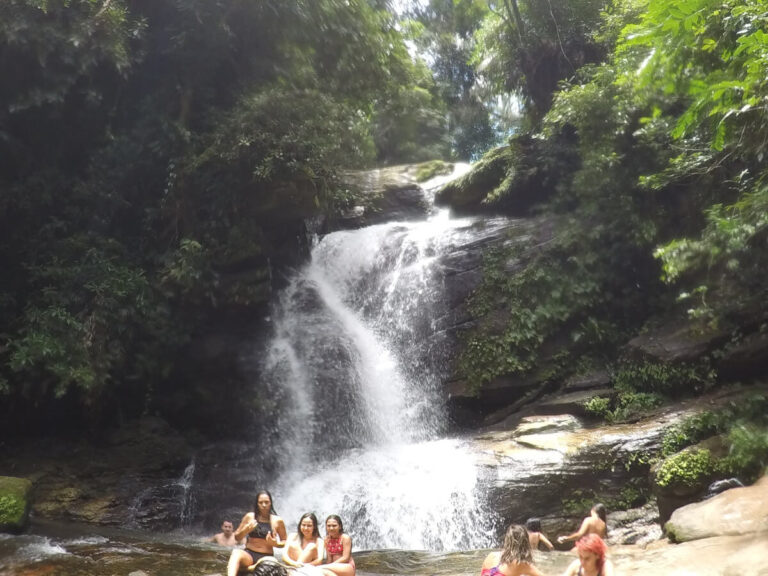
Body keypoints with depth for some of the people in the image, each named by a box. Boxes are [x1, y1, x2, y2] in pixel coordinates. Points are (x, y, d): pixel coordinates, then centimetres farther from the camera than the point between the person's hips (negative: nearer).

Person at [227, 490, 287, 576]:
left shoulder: (278, 521, 3)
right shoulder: (250, 517, 5)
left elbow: (285, 541, 12)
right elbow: (237, 537, 12)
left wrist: (276, 543, -9)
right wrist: (246, 530, -8)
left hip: (266, 557, 0)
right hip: (248, 554, 0)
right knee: (236, 552, -35)